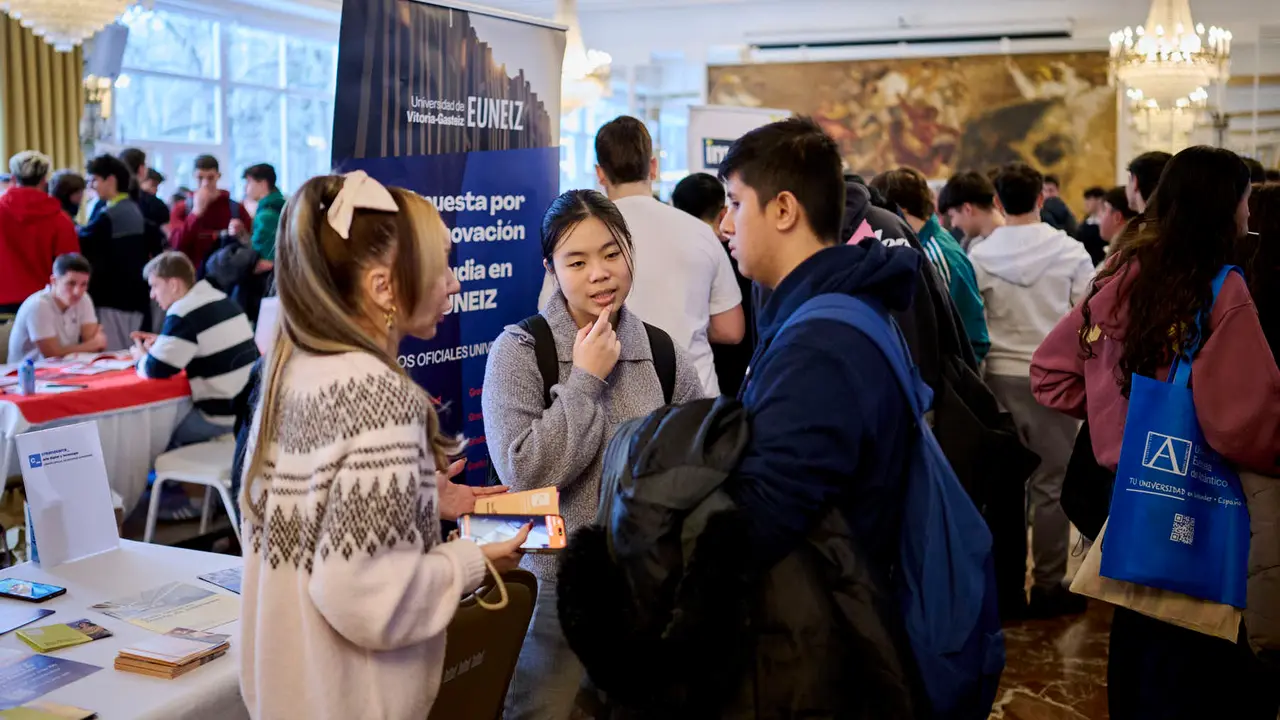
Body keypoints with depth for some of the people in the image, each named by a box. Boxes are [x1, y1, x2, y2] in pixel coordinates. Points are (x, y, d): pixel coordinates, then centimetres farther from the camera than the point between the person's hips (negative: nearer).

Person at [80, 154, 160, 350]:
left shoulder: (108, 215, -15)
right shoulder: (135, 209, 13)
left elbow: (79, 243, -13)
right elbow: (154, 244, 18)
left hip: (113, 298, -9)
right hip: (135, 295, 9)